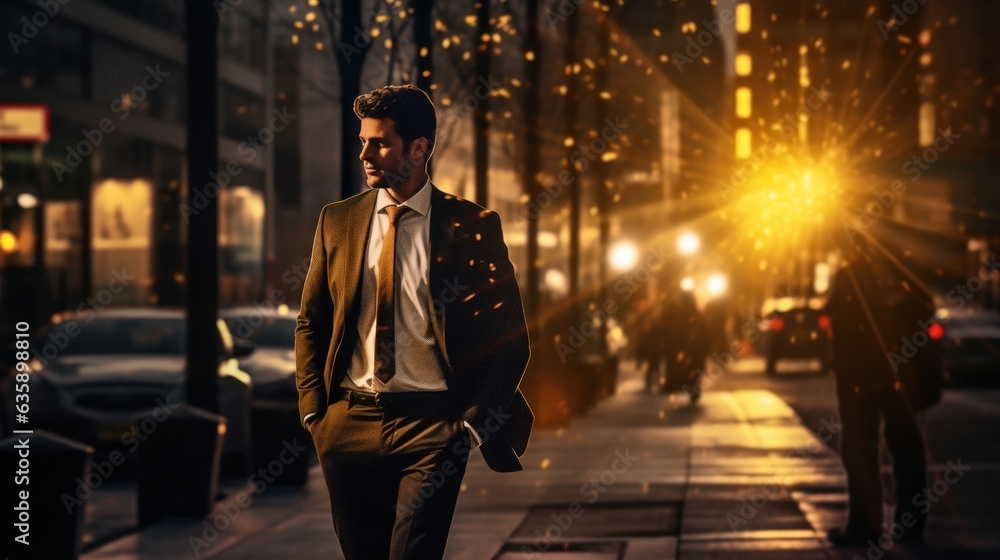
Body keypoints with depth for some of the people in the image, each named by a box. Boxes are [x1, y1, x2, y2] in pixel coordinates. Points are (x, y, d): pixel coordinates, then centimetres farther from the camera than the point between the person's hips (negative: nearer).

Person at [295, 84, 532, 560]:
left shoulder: (473, 226, -1)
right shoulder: (338, 221, 8)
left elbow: (509, 336, 1)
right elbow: (310, 322, 14)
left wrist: (474, 421, -4)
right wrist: (313, 411, 4)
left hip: (433, 425, -3)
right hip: (349, 424, 3)